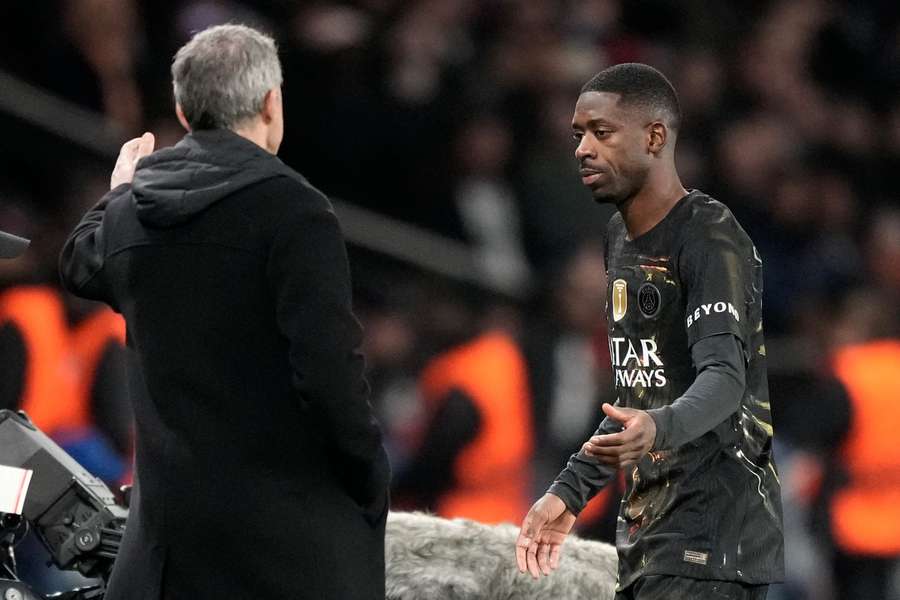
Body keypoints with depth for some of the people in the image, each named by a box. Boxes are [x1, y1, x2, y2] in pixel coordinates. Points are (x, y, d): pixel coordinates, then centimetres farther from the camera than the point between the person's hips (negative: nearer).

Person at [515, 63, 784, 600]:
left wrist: (658, 429, -46)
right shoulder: (622, 238, 17)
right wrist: (568, 492, 22)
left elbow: (723, 379, -26)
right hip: (648, 535, 9)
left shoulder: (711, 242, -12)